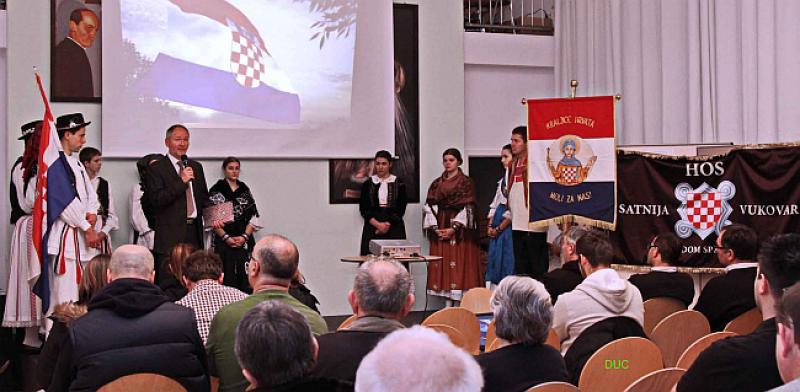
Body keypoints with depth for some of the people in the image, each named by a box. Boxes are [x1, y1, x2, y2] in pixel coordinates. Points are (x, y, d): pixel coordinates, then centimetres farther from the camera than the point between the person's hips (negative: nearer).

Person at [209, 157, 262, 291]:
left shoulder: (245, 190, 13)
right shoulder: (216, 190, 2)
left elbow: (253, 217, 9)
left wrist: (245, 236, -5)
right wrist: (226, 237, -11)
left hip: (244, 241, 3)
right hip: (223, 241, -3)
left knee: (244, 278, -2)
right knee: (226, 279, -7)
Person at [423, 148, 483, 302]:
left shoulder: (466, 182, 0)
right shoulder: (436, 184, 13)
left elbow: (468, 208, -7)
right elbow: (430, 207, 7)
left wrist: (454, 228, -14)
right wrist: (435, 228, -6)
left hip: (460, 230, -4)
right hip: (440, 230, 4)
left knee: (460, 263, -9)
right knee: (442, 264, 1)